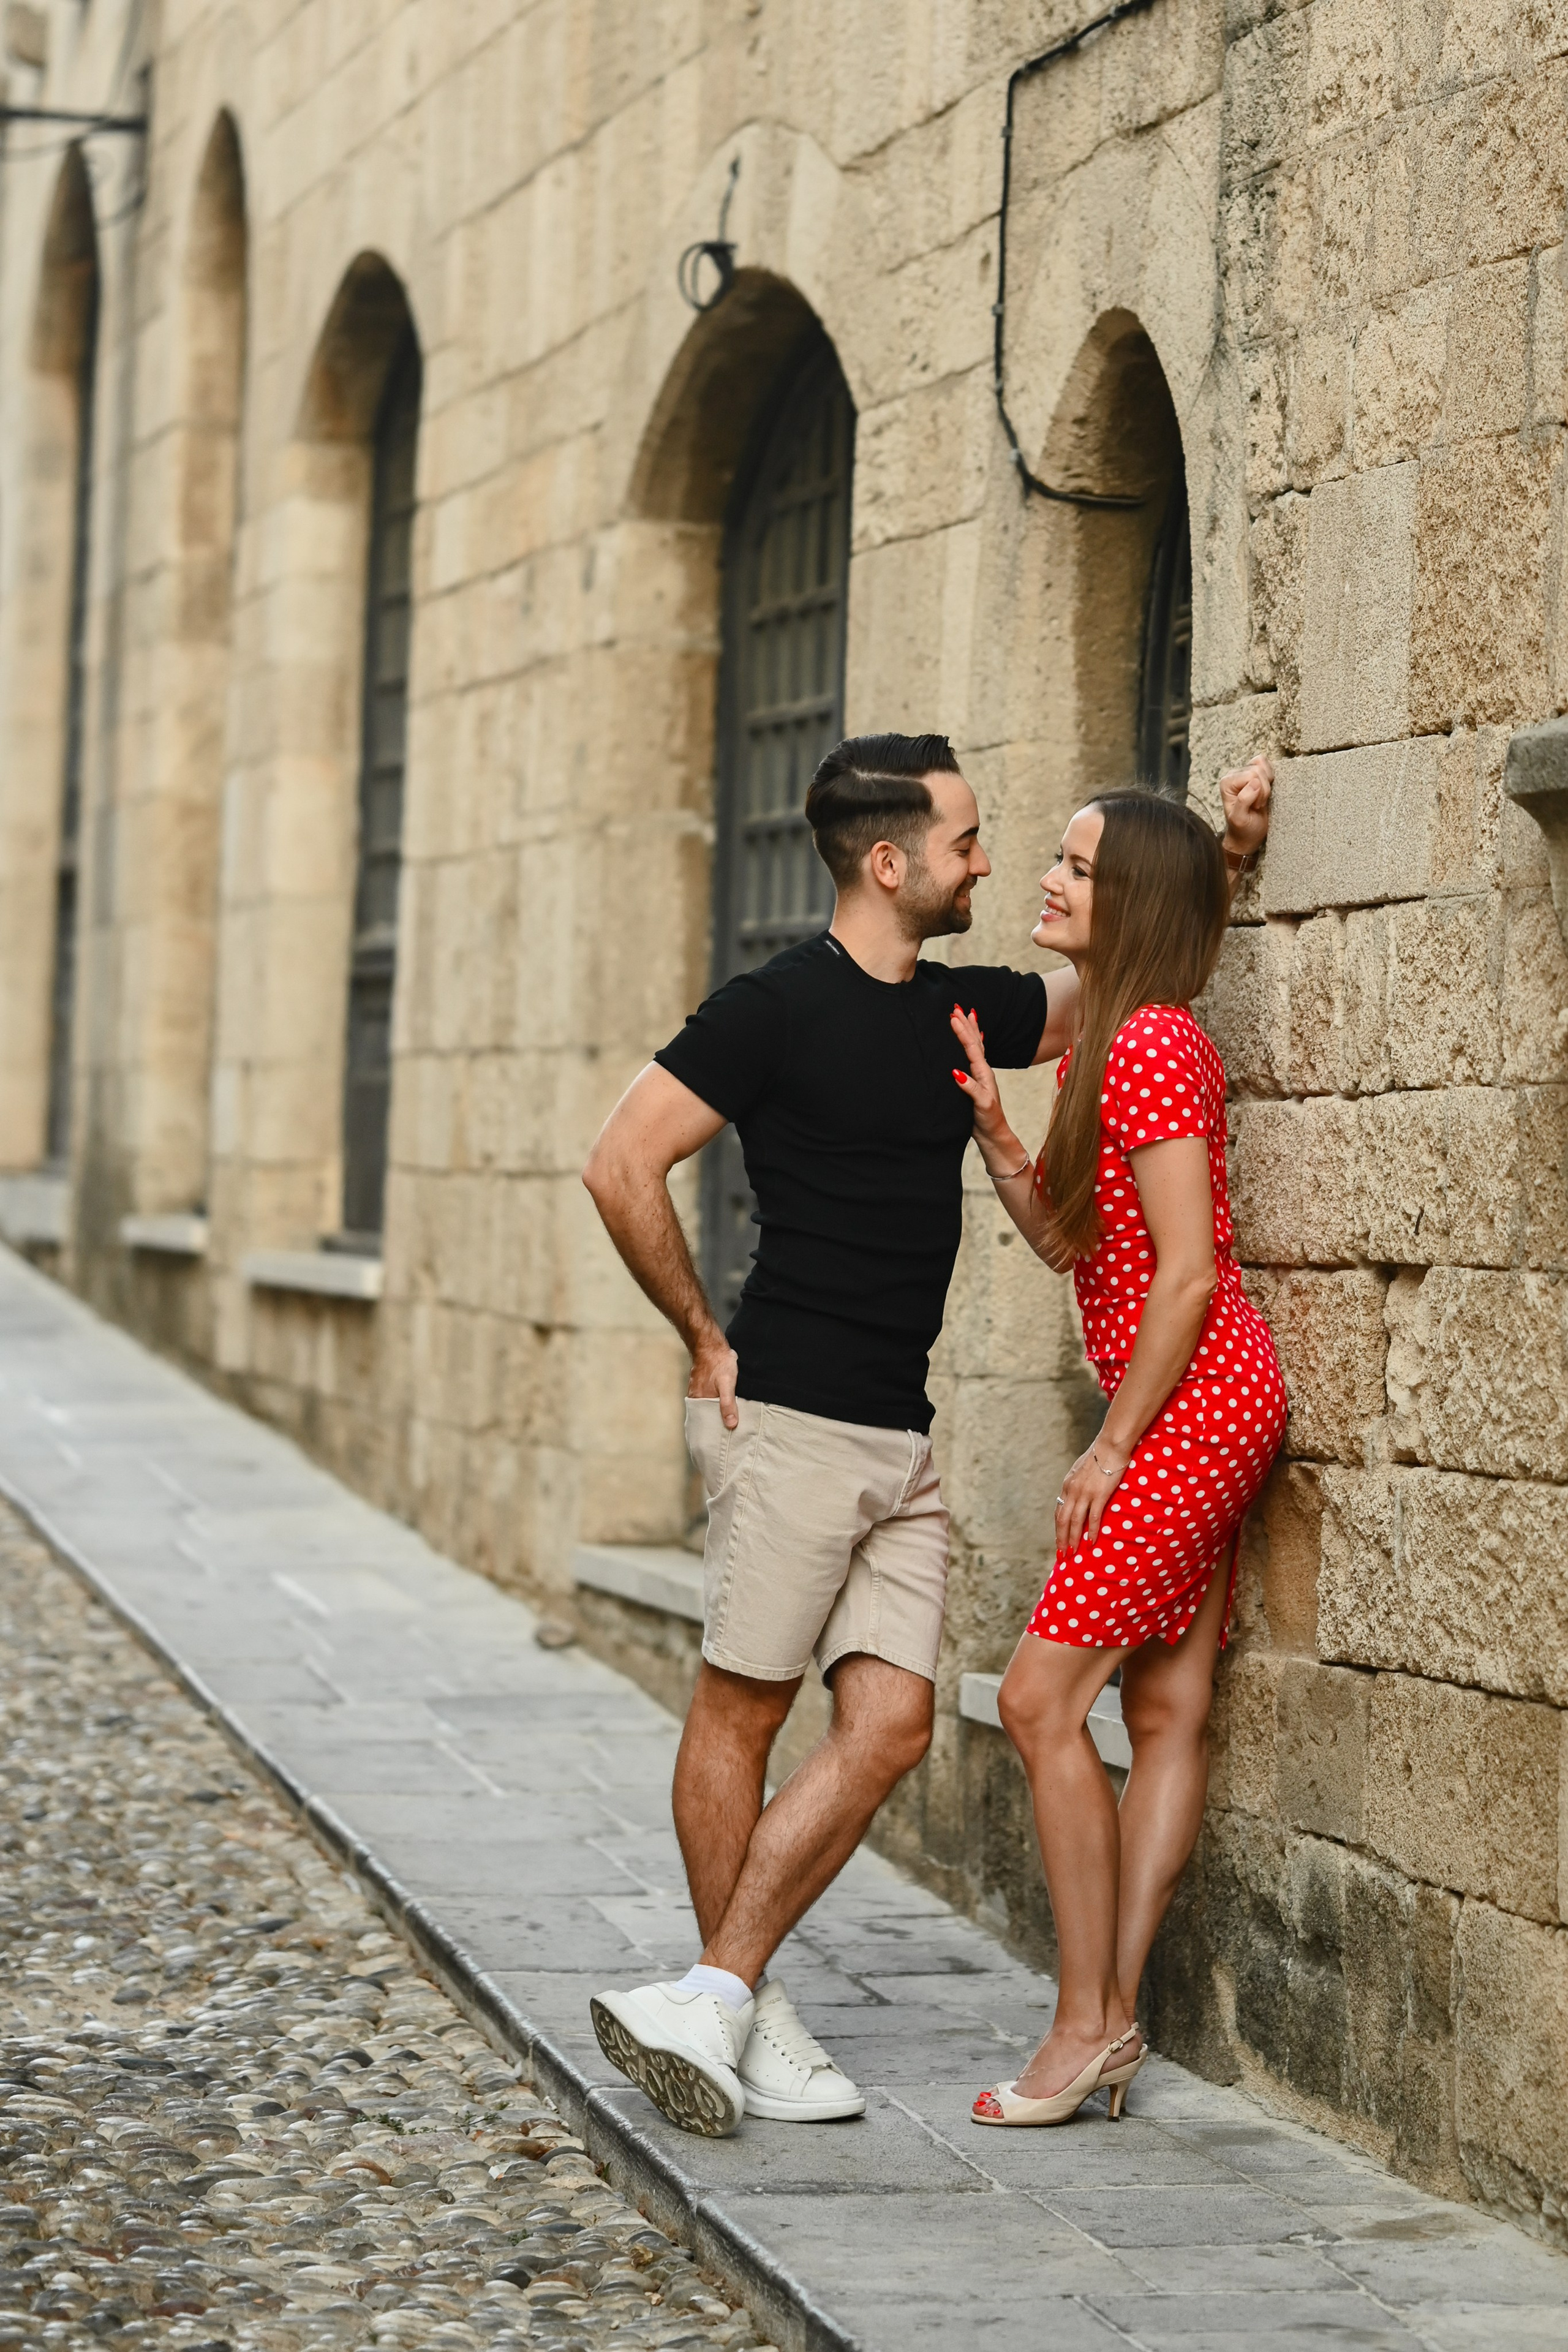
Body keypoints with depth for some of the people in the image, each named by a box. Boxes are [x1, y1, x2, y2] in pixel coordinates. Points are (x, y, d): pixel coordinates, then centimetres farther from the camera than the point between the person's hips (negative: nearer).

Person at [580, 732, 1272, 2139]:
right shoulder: (778, 1008, -9)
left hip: (903, 1439, 7)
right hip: (791, 1421, -7)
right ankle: (747, 2011, 10)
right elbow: (623, 1167, -11)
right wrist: (707, 1339, -8)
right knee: (743, 1709, 1)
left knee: (888, 1728, -1)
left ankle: (711, 2003, 1)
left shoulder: (964, 1009, 13)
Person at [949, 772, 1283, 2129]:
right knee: (1168, 1707, 8)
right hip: (1199, 1406, 10)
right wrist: (991, 1125, 2)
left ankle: (1087, 2022, -4)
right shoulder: (1111, 1038, 15)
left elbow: (1188, 1270, -19)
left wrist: (1114, 1445, -15)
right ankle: (1114, 2017, 10)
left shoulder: (1151, 1044, -16)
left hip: (1195, 1399, -10)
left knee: (1045, 1698, -9)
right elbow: (1067, 1242, 15)